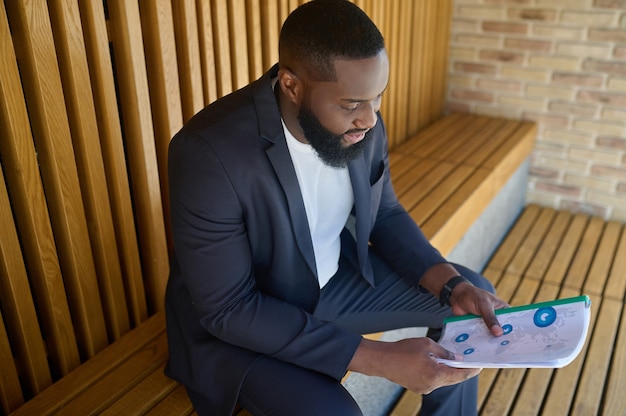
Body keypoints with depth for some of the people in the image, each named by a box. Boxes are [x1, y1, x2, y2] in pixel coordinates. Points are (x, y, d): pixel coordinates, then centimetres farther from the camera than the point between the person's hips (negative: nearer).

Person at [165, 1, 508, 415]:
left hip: (335, 277, 6)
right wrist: (380, 359, -31)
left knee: (474, 294, 5)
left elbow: (386, 214, 3)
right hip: (236, 321, -5)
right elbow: (228, 308, -28)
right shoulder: (210, 151, -32)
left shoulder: (363, 121, -12)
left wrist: (452, 286, -14)